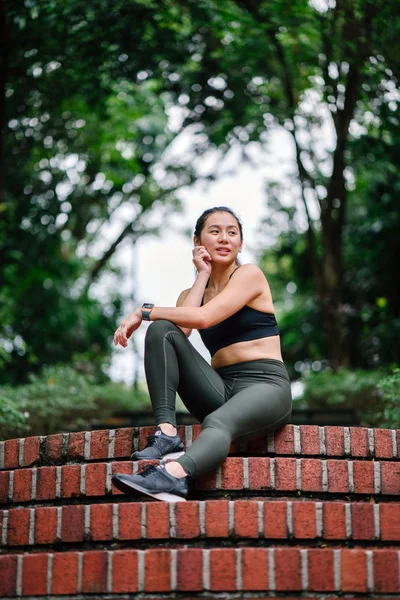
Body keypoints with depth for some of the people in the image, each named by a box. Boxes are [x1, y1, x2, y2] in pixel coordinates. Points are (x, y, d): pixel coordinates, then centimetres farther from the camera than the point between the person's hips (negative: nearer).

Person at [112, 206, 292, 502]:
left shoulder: (250, 274, 3)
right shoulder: (191, 293, 19)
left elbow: (204, 317, -15)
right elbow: (180, 326, -7)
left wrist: (143, 312, -11)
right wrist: (203, 275, 2)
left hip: (265, 386, -5)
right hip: (221, 389, 5)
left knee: (218, 423, -38)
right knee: (160, 330, -14)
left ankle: (173, 475, -69)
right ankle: (167, 434, -30)